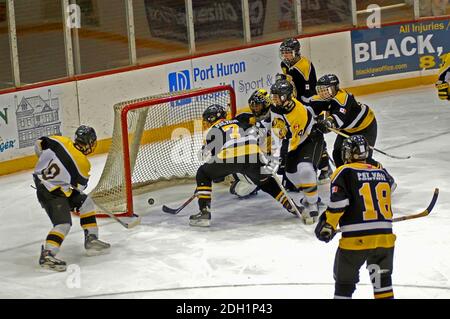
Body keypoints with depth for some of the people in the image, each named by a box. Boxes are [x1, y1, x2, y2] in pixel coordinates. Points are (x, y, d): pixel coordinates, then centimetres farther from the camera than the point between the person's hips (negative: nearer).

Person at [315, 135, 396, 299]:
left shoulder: (344, 173, -3)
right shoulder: (382, 172, 12)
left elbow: (337, 204, -12)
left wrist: (328, 227, -2)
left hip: (356, 238, -4)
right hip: (385, 236, 4)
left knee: (344, 280, 11)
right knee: (382, 281, 19)